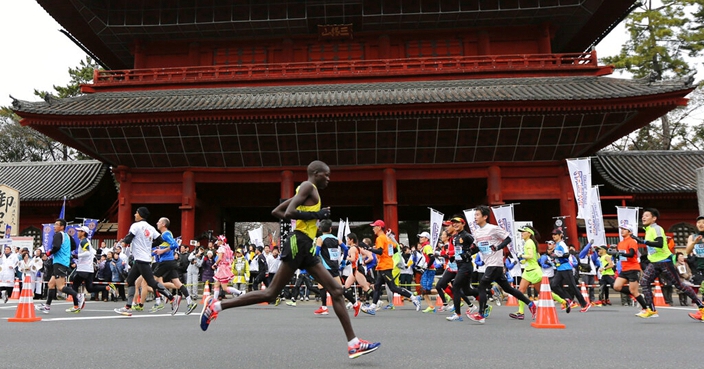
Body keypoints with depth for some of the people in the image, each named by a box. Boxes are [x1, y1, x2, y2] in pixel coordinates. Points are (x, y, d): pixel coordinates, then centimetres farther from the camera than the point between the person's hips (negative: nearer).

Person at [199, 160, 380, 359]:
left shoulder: (309, 191, 24)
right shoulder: (308, 186, -4)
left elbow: (276, 212, 24)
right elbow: (288, 213, -19)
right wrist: (316, 215, -12)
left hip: (306, 248, 10)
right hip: (298, 244, -10)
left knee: (336, 290, 3)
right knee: (271, 294, -8)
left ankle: (353, 343, 2)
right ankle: (216, 305, 3)